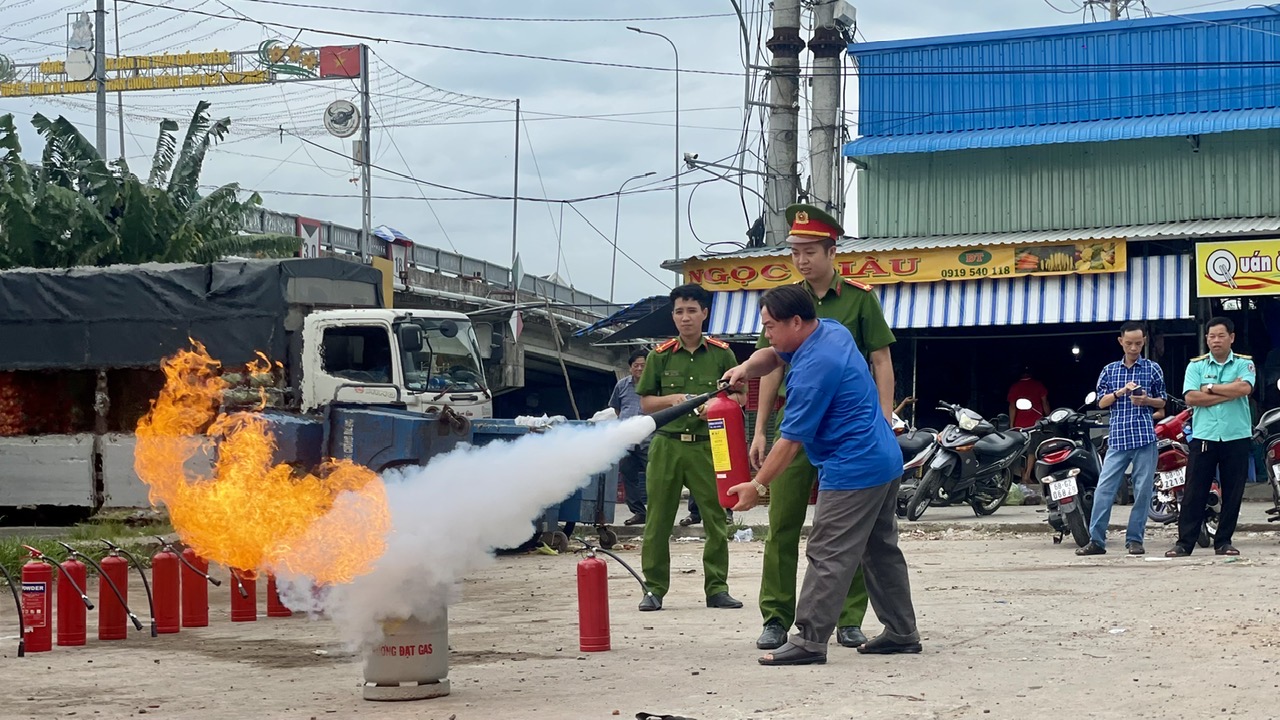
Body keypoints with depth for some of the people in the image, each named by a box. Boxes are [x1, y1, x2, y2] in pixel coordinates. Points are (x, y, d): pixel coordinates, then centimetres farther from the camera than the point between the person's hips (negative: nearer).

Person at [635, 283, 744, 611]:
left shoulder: (721, 354, 4)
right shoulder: (660, 356, 5)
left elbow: (737, 397, 7)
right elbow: (645, 402, 9)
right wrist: (672, 399, -10)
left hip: (707, 445, 0)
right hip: (667, 445, 0)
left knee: (716, 519, 1)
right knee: (658, 520, 2)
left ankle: (716, 587, 10)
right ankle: (654, 588, 10)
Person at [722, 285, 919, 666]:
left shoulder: (814, 369, -22)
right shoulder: (832, 330, 7)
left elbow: (791, 439, -19)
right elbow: (771, 356, 20)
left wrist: (757, 487, -14)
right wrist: (747, 368, -2)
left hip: (853, 470, -11)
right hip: (886, 459, 11)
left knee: (828, 556, -8)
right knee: (882, 549, 16)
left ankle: (809, 641, -8)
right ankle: (901, 633, 22)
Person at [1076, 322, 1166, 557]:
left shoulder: (1152, 369, 9)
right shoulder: (1110, 370, 13)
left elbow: (1162, 402, 12)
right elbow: (1101, 402, 9)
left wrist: (1146, 400, -9)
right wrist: (1122, 391, -9)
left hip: (1145, 436, -1)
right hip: (1118, 438, 1)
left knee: (1143, 491, -1)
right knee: (1104, 488, -5)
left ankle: (1135, 539, 6)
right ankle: (1096, 540, -4)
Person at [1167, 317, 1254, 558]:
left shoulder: (1244, 363, 5)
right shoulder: (1196, 366, 7)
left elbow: (1245, 388, -15)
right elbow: (1191, 397, -8)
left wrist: (1211, 388, -10)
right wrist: (1229, 392, -11)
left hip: (1236, 437, 0)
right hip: (1204, 436, 0)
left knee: (1232, 492, 5)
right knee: (1194, 491, -1)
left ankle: (1223, 541, 14)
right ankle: (1185, 542, 0)